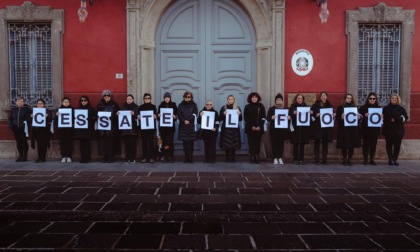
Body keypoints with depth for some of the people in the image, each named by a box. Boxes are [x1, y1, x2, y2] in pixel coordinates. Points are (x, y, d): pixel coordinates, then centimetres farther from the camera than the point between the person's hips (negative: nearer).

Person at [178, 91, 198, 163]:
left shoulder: (194, 105, 7)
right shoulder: (181, 105, 10)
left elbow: (194, 114, -3)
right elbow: (179, 115, 1)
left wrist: (189, 121, -15)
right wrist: (184, 121, -14)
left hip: (191, 125, -1)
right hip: (183, 126, 1)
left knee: (191, 142, -1)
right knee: (185, 142, 1)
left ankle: (190, 157, 3)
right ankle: (186, 157, 6)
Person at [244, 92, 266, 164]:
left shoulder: (261, 106, 7)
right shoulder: (247, 107, 5)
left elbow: (263, 118, 4)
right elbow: (246, 118, 1)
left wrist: (259, 126, -9)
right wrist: (251, 126, -10)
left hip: (259, 128, 1)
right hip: (250, 128, -1)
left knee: (257, 143, 0)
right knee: (251, 143, -2)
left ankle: (257, 158, 5)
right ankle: (252, 158, 2)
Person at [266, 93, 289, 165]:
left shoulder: (286, 109, 10)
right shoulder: (271, 109, 4)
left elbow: (289, 117, 10)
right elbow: (268, 118, -2)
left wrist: (289, 118, -14)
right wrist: (271, 117, -24)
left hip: (283, 129, 2)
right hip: (274, 129, -2)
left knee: (281, 143, 1)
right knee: (274, 143, -2)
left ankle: (280, 158, 9)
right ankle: (275, 158, 4)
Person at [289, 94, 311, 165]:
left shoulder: (305, 106, 10)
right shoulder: (293, 106, 4)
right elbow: (290, 115, -5)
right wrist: (293, 113, -25)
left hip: (304, 127, 2)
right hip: (295, 127, -2)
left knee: (302, 144, 3)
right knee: (295, 144, -1)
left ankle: (301, 159, 8)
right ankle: (295, 159, 4)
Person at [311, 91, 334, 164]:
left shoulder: (329, 105, 11)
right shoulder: (315, 105, 2)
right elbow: (311, 114, -1)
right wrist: (316, 115, -18)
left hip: (327, 127, 3)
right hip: (317, 126, -3)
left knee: (325, 143, 4)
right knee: (317, 143, -1)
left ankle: (324, 160, 10)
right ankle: (317, 160, 3)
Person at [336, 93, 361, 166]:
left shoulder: (355, 107, 12)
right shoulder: (340, 107, 3)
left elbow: (359, 116, 14)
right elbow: (337, 118, -3)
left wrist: (359, 117, -9)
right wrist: (341, 117, -23)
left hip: (353, 129, 3)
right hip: (343, 129, -3)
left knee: (352, 145, 2)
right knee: (344, 145, -3)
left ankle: (349, 159, 12)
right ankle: (344, 159, 8)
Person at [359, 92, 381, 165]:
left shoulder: (378, 108, 8)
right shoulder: (364, 107, 0)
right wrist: (364, 115, -23)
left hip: (375, 129, 3)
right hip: (366, 129, -3)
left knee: (373, 144, 6)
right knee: (366, 144, 1)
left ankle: (372, 159, 13)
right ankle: (365, 159, 7)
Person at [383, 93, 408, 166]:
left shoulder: (401, 108, 8)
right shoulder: (386, 108, 6)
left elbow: (405, 117, -3)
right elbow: (384, 118, -2)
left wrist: (395, 120, -15)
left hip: (398, 130, 1)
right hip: (389, 130, -1)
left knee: (397, 145, 0)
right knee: (389, 145, 1)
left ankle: (395, 159, 9)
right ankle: (390, 159, 7)